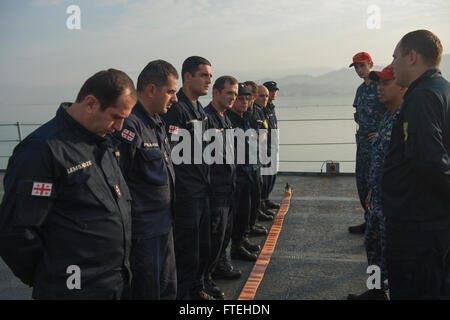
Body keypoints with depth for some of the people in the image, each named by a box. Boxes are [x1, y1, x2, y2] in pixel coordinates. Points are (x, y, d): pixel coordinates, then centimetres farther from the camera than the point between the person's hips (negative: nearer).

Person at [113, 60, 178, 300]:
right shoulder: (129, 125, -21)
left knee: (167, 290, 21)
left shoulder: (156, 122, 12)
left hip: (163, 224, 10)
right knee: (148, 292, 4)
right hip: (143, 232, -10)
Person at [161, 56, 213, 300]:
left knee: (203, 245, 18)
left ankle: (197, 289, 34)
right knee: (186, 247, 1)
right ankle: (182, 293, 16)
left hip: (202, 188, 9)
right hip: (185, 192, -9)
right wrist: (175, 191, -20)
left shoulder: (200, 110, 15)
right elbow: (169, 154, -21)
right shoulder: (176, 109, -15)